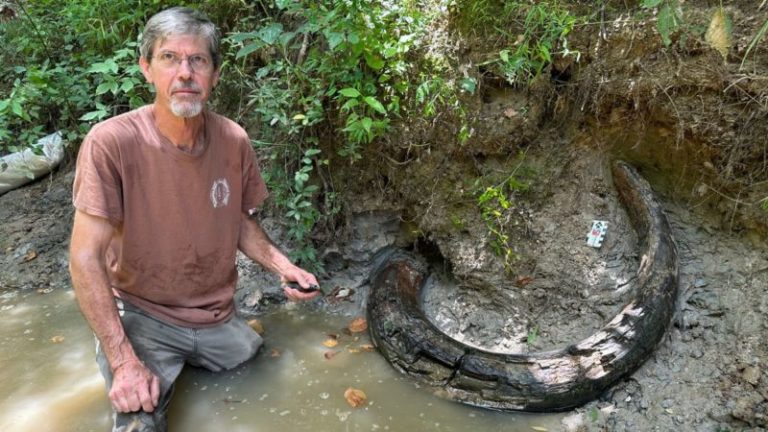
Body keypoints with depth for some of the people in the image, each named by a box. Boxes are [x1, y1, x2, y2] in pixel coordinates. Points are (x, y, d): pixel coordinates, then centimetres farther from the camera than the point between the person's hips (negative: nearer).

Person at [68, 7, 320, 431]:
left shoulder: (234, 141, -8)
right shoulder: (111, 142, -21)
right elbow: (85, 259, -19)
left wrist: (283, 267, -9)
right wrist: (124, 361, -23)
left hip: (217, 316, 4)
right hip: (141, 316, -4)